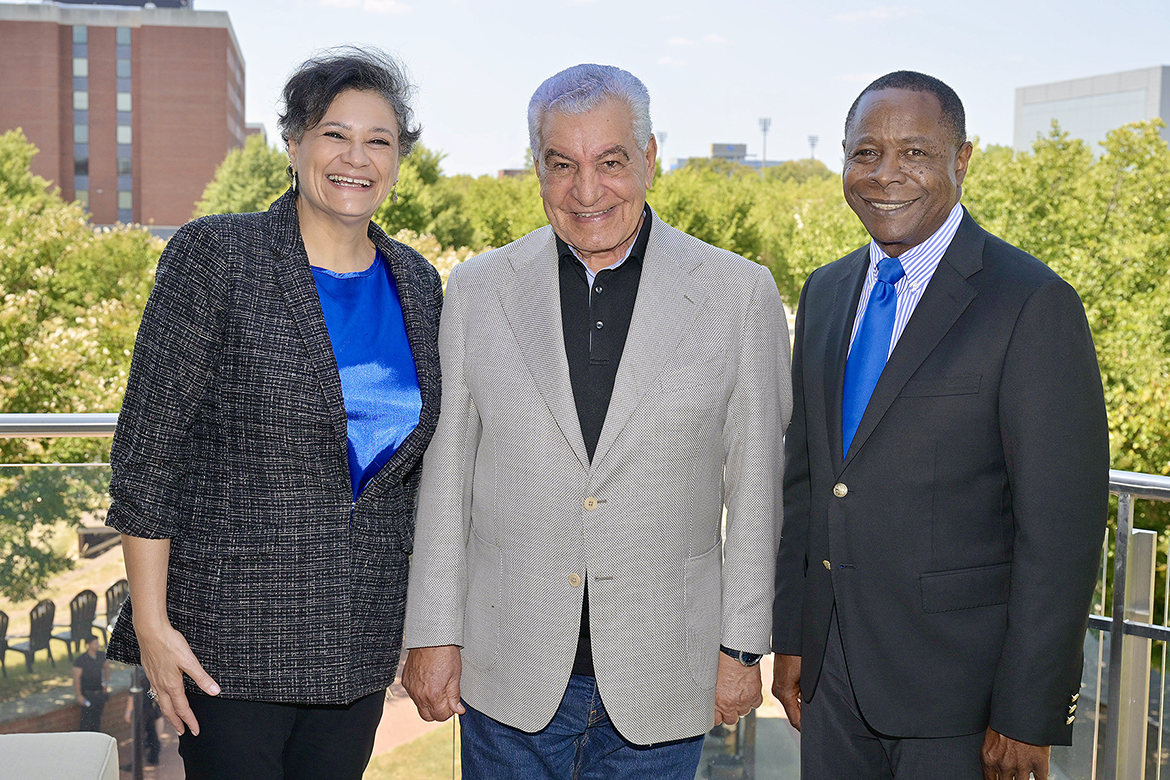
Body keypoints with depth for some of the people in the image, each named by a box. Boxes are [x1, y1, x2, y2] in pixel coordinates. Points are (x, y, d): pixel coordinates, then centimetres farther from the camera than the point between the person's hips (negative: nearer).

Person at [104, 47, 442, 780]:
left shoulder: (417, 283, 7)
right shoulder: (215, 255, -8)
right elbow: (148, 446, -9)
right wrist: (151, 621, -12)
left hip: (361, 638, 5)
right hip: (231, 637, -4)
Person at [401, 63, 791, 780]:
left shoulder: (740, 294, -3)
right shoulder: (479, 290, 2)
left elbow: (754, 485, 0)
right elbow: (446, 472, 4)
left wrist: (743, 646, 0)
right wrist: (433, 634, 2)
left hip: (659, 684, -1)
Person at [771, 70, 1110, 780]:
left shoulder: (1035, 304, -13)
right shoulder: (826, 294, 8)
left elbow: (1062, 530, -15)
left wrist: (1030, 716, -15)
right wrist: (790, 638, 11)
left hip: (960, 686, -5)